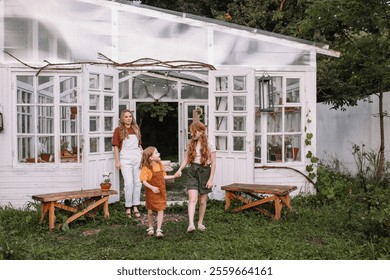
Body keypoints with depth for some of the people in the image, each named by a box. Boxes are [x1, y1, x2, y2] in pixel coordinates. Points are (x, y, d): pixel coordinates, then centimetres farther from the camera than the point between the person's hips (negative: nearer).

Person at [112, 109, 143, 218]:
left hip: (137, 157, 4)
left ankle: (135, 207, 14)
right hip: (125, 159, -4)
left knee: (137, 182, 4)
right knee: (129, 183, -9)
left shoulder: (136, 129, 14)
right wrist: (117, 161, -5)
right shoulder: (118, 130, 3)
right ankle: (128, 208, 2)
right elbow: (116, 146, 0)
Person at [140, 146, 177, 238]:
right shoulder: (146, 168, -17)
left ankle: (158, 230, 1)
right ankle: (150, 228, 32)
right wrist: (152, 187, -31)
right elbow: (144, 181, -19)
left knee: (160, 210, -4)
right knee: (150, 211, 10)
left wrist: (173, 176, 9)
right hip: (151, 193, -4)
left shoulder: (160, 165, 2)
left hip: (161, 192, 4)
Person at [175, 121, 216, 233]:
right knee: (192, 198, -13)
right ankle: (191, 224, -21)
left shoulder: (209, 144, -6)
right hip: (192, 171, 2)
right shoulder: (191, 143, 6)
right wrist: (180, 169, -9)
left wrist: (211, 179, -9)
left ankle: (200, 223, 26)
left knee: (203, 201, 9)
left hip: (205, 171, -2)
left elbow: (213, 163, -5)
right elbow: (186, 159, 8)